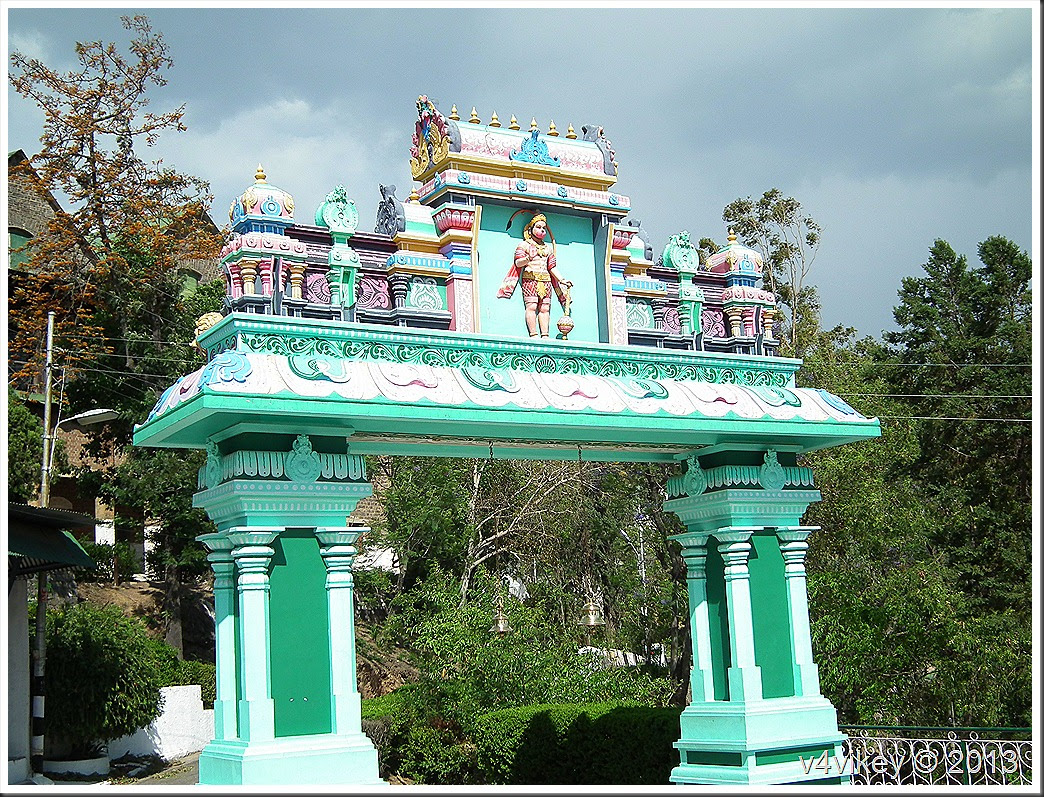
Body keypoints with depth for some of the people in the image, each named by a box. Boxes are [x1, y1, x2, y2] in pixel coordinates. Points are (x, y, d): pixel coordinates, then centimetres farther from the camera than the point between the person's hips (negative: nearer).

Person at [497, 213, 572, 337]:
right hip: (530, 279, -5)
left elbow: (552, 267, 20)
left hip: (545, 281, 5)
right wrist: (528, 259, -23)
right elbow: (518, 263, -2)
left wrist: (562, 280, 9)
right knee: (531, 306, -15)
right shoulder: (524, 245, 9)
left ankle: (545, 335, -10)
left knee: (545, 308, -5)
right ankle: (533, 334, -19)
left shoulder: (548, 248, 24)